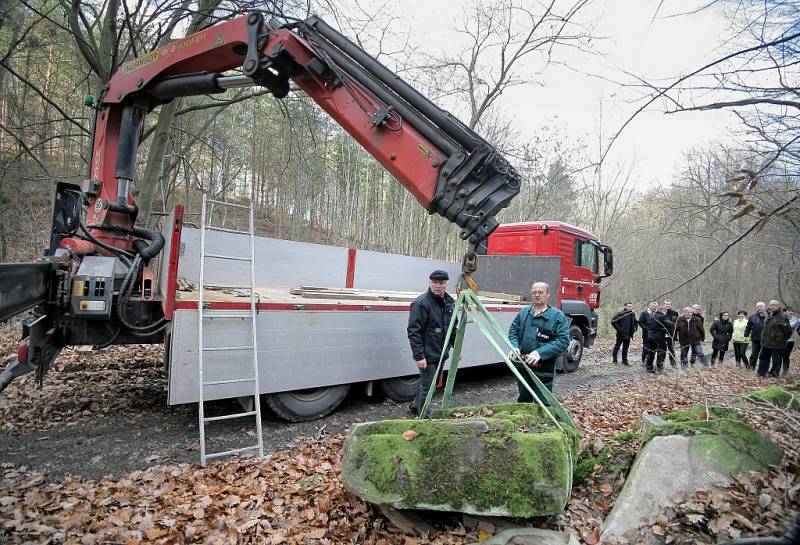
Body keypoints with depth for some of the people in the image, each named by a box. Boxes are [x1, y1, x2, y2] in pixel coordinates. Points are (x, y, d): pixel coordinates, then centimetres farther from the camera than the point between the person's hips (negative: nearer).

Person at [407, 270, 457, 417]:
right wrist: (419, 356, -23)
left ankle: (414, 409, 38)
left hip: (441, 354, 8)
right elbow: (413, 332, -19)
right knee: (428, 387, 0)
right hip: (427, 355, -8)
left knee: (428, 384, 20)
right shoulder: (421, 303, -16)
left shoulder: (449, 302, 8)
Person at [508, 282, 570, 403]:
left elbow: (563, 340, -13)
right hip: (522, 367, 5)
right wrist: (514, 346, -10)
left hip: (543, 371, -5)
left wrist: (540, 353, -23)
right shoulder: (523, 313, 11)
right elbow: (513, 331, 12)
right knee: (523, 401, 20)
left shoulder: (558, 316, -4)